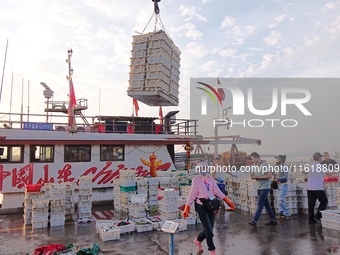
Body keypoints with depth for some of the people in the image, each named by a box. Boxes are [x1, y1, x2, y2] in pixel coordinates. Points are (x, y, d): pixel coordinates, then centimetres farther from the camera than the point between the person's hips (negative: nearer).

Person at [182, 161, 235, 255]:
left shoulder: (210, 178, 3)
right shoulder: (196, 180, -9)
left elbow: (217, 191, 1)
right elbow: (192, 195, -8)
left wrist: (228, 202, -4)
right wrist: (186, 209, -11)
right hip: (201, 207, -5)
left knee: (209, 229, 11)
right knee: (209, 230, -6)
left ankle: (198, 240, 39)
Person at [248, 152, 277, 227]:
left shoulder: (265, 165, -12)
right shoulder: (254, 166, 10)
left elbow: (270, 176, -17)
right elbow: (254, 176, 17)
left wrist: (258, 177, -20)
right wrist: (253, 177, -8)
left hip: (265, 187, -8)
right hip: (259, 188, 8)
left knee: (260, 204, -9)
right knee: (266, 204, 12)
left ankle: (255, 221, -10)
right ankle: (273, 220, 21)